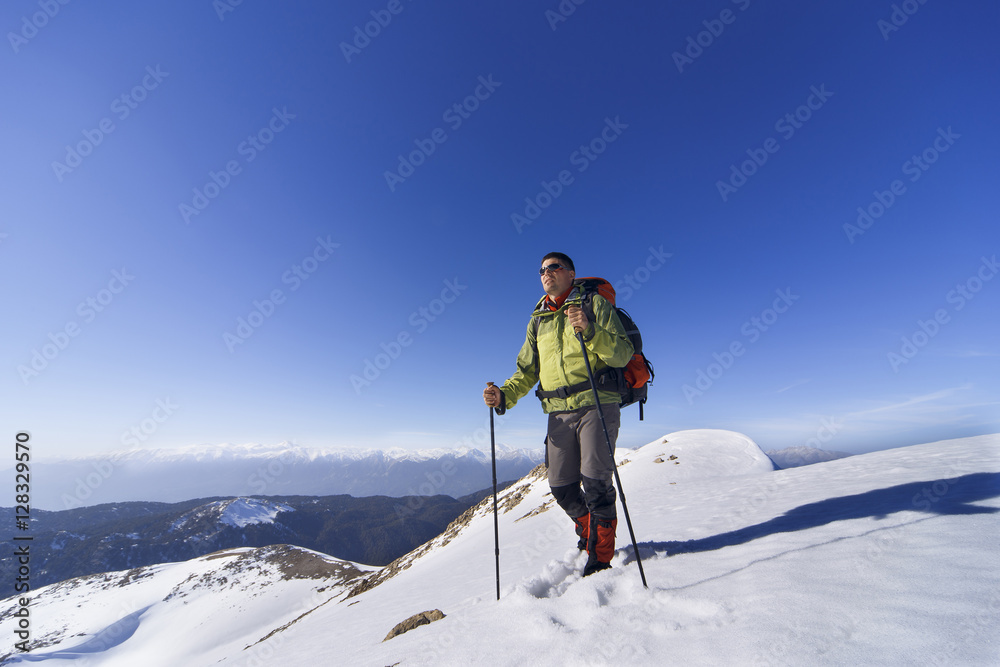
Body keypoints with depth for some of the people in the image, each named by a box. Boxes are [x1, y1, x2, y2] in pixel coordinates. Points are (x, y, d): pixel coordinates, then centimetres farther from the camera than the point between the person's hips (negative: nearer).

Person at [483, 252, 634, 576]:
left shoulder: (594, 303, 2)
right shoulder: (538, 321, 17)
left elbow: (624, 354, -7)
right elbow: (527, 371, 16)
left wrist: (590, 331, -24)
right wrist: (504, 395, -1)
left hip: (596, 404, -4)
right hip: (558, 413, 5)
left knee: (595, 482, -9)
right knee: (562, 487, 7)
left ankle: (600, 558, 13)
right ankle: (589, 532, 35)